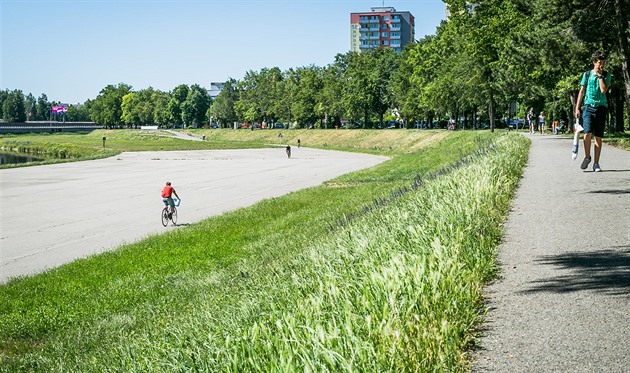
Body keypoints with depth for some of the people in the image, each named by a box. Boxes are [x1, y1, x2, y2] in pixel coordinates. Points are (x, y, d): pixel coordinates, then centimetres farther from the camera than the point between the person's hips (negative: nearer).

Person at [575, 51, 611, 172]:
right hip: (589, 106, -1)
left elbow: (604, 90, -9)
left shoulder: (606, 75, 6)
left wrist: (600, 75, -7)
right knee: (587, 133, -17)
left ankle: (596, 163, 7)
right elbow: (581, 91, 11)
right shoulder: (587, 74, 8)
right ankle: (587, 157, 5)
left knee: (598, 137, 0)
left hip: (601, 107, 1)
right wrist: (577, 108, 7)